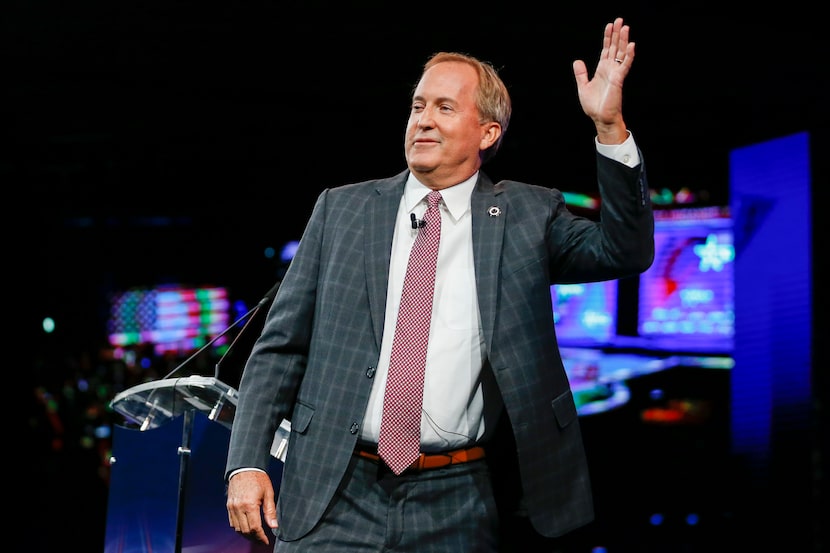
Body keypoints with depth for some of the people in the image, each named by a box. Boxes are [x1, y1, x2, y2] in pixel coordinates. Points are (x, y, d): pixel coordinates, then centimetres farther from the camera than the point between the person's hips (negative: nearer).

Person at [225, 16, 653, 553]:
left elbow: (626, 252, -8)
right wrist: (247, 463, -2)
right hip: (338, 500, 1)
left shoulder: (527, 215, 5)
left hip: (459, 509, 0)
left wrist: (610, 127, -18)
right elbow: (281, 346, 6)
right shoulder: (342, 208, 6)